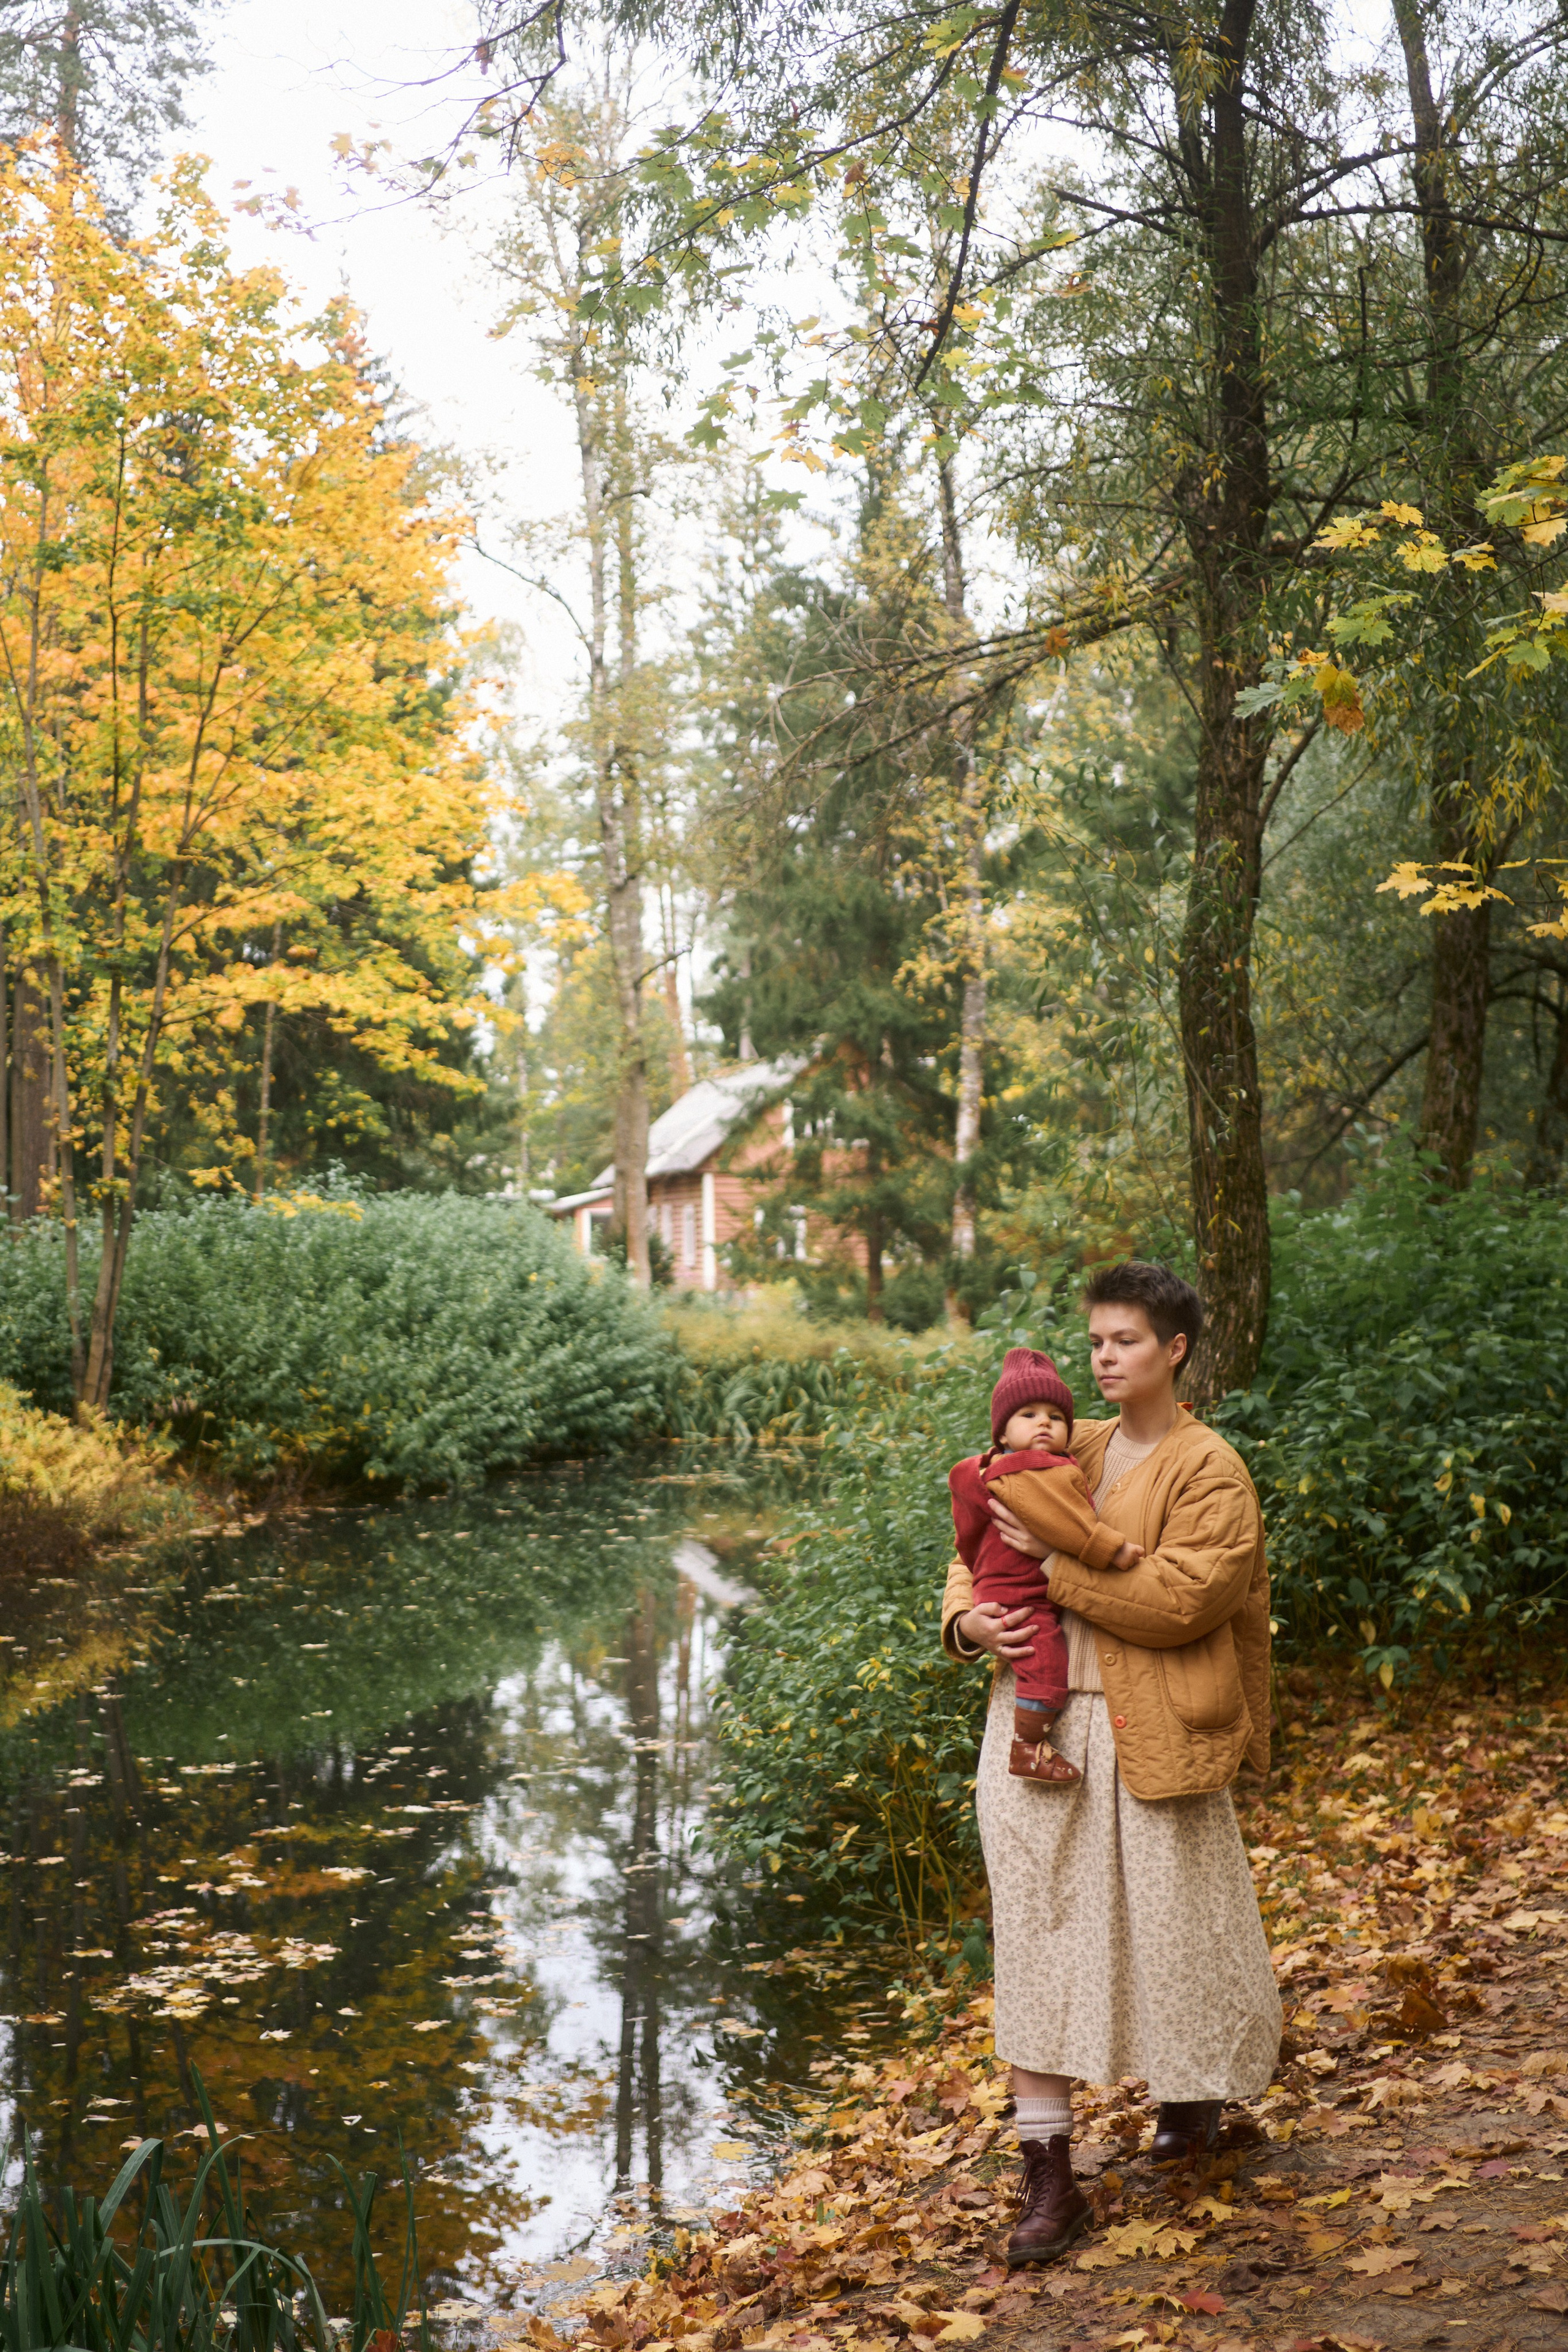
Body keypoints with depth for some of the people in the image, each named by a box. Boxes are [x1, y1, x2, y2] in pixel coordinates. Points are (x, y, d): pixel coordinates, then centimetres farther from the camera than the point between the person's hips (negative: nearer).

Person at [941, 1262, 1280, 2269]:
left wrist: (1053, 1562, -19)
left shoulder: (1210, 1471, -6)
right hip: (1037, 1723, 5)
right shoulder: (1070, 1451, 11)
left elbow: (1179, 1600, -18)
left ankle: (1200, 2089, 43)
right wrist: (967, 1618, -3)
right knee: (1040, 1937, 3)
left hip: (1148, 1739, -4)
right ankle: (1051, 2177, 10)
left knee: (1171, 1924, 11)